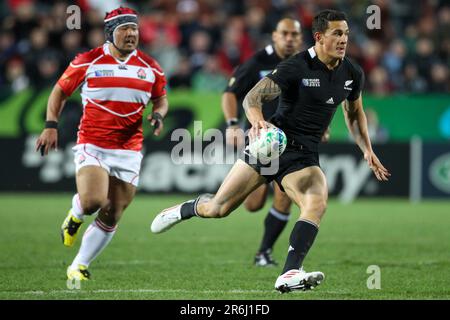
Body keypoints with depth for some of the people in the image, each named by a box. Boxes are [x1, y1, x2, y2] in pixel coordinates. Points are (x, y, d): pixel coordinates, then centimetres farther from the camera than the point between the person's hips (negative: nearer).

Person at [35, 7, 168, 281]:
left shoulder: (150, 68, 5)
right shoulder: (88, 62, -2)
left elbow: (161, 98, 19)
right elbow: (60, 91, 8)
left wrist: (159, 114, -4)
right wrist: (51, 125, -2)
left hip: (129, 150, 3)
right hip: (92, 145, -3)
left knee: (111, 217, 3)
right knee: (93, 201, -25)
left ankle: (79, 266, 19)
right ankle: (76, 215, 12)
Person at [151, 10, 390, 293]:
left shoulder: (353, 74, 4)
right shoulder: (296, 67, -14)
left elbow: (355, 112, 24)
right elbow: (253, 98, -16)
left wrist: (367, 150, 16)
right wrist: (258, 120, -37)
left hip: (304, 155, 3)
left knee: (318, 201, -29)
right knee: (218, 208, -2)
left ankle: (289, 275, -34)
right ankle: (185, 210, 35)